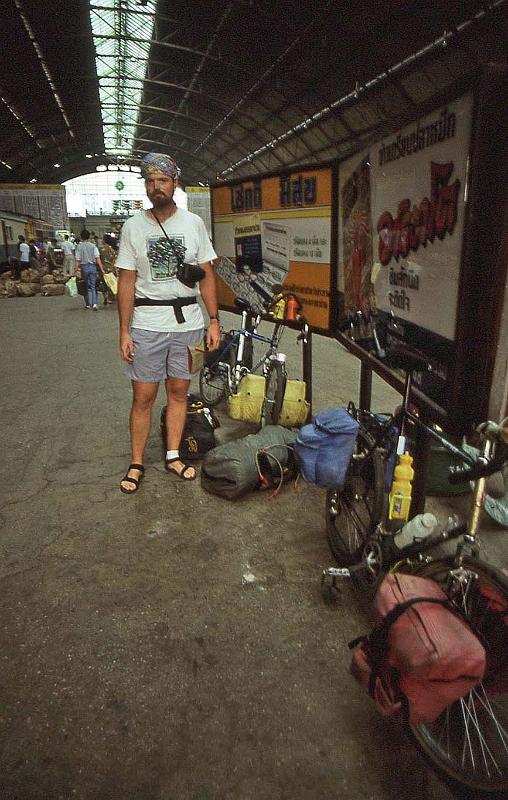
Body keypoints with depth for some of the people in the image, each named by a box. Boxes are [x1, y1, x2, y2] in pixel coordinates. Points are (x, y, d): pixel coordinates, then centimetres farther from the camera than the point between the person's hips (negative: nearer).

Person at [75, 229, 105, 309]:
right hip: (93, 266, 1)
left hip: (84, 267, -1)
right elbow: (97, 258, -7)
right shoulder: (93, 246, 0)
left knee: (85, 286, 13)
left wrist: (77, 270, -3)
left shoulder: (79, 246, -3)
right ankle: (94, 303, -15)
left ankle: (87, 304, 20)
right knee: (93, 286, 3)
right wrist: (102, 269, -6)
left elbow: (78, 260, -6)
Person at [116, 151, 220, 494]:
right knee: (143, 397, 2)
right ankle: (137, 464, 17)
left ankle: (173, 456, 24)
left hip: (188, 322, 2)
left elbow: (207, 275, 6)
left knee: (179, 391, 10)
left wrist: (214, 321, -1)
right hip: (147, 325, -1)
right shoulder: (134, 226, 1)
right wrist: (124, 331, -4)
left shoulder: (193, 223, 5)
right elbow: (127, 282, 0)